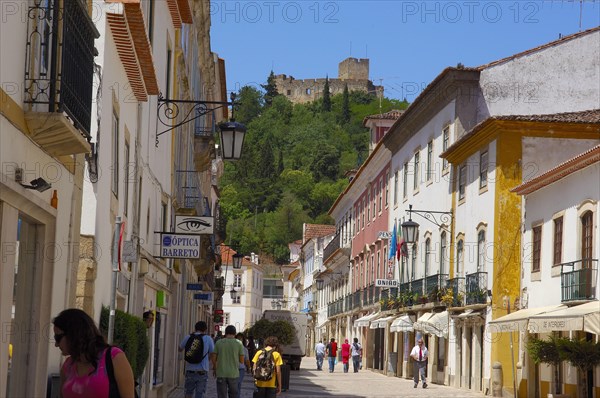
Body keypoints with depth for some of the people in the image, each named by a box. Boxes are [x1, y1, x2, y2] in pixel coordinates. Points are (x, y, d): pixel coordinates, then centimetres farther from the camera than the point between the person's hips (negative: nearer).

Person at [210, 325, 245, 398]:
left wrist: (214, 368, 17)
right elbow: (242, 361, -1)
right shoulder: (238, 344, -2)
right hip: (234, 373, 0)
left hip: (221, 373, 0)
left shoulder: (219, 343, -1)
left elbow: (213, 358, 1)